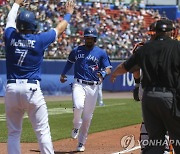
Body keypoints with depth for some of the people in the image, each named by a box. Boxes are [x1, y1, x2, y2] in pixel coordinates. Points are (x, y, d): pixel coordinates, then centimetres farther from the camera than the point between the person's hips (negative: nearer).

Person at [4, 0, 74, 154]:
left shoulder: (10, 36, 3)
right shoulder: (39, 39, -3)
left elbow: (10, 20, 26)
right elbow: (60, 28, 14)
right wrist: (68, 13, 33)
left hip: (11, 88, 3)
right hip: (32, 89, -3)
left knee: (13, 132, 8)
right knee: (43, 131, 0)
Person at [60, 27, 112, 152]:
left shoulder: (101, 53, 5)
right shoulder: (76, 51, 9)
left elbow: (108, 69, 0)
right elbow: (69, 62, 26)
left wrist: (103, 73, -22)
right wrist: (63, 74, 17)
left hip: (93, 86, 1)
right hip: (79, 84, 0)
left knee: (88, 116, 3)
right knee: (78, 106, -28)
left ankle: (81, 143, 16)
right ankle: (76, 126, 3)